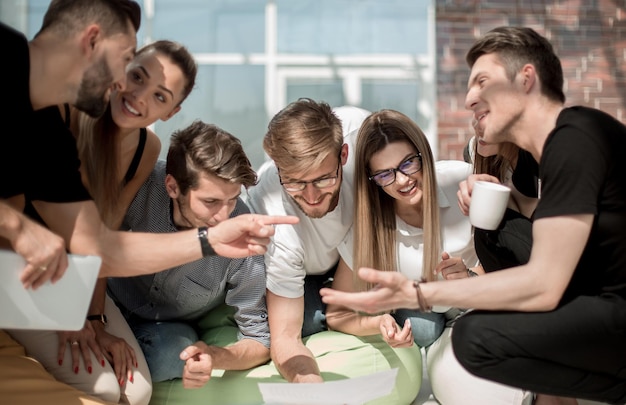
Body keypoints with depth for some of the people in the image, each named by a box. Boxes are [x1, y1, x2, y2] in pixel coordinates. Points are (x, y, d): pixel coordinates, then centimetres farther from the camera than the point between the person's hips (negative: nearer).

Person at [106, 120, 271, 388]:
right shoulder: (140, 185, -30)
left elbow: (260, 340, -18)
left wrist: (215, 357, -39)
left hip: (170, 330, 0)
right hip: (112, 303, 0)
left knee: (174, 351, -33)